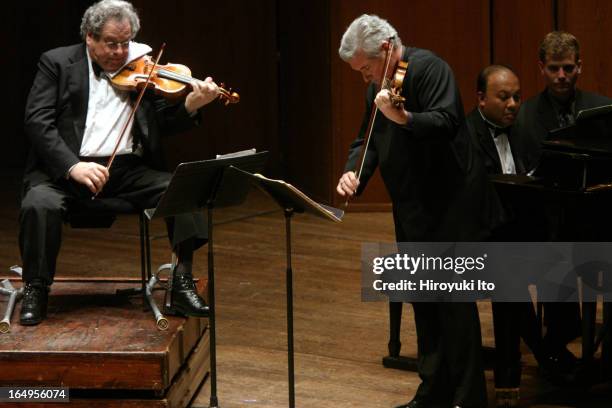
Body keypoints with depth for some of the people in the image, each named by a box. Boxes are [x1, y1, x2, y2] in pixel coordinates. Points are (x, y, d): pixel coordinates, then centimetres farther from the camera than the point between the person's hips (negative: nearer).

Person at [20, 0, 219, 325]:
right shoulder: (57, 63, 5)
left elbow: (166, 122, 6)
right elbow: (37, 121, -5)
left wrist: (191, 106, -17)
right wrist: (72, 166, -20)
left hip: (128, 169, 3)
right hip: (67, 168, -2)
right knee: (39, 205, -32)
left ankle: (182, 283, -14)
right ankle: (35, 291, -14)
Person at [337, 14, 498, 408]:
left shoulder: (428, 68, -14)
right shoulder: (377, 88, 13)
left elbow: (447, 122, -27)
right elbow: (367, 139, 14)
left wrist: (403, 118, -42)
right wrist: (354, 172, -6)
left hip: (449, 206, -9)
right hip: (413, 212, 9)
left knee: (453, 299, -9)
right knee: (423, 302, 13)